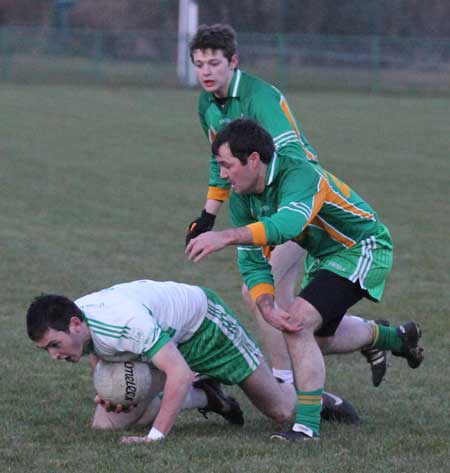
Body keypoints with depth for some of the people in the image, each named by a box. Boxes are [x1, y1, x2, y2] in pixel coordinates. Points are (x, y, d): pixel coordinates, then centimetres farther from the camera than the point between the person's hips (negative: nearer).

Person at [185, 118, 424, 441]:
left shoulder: (300, 176, -34)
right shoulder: (242, 198, -9)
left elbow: (286, 224, -55)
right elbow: (252, 262, -6)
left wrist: (225, 236, -66)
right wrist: (267, 308, -25)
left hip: (363, 249, -10)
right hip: (325, 255, 10)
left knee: (298, 324, -25)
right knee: (320, 338, 26)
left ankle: (308, 424, -18)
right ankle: (397, 338, 54)